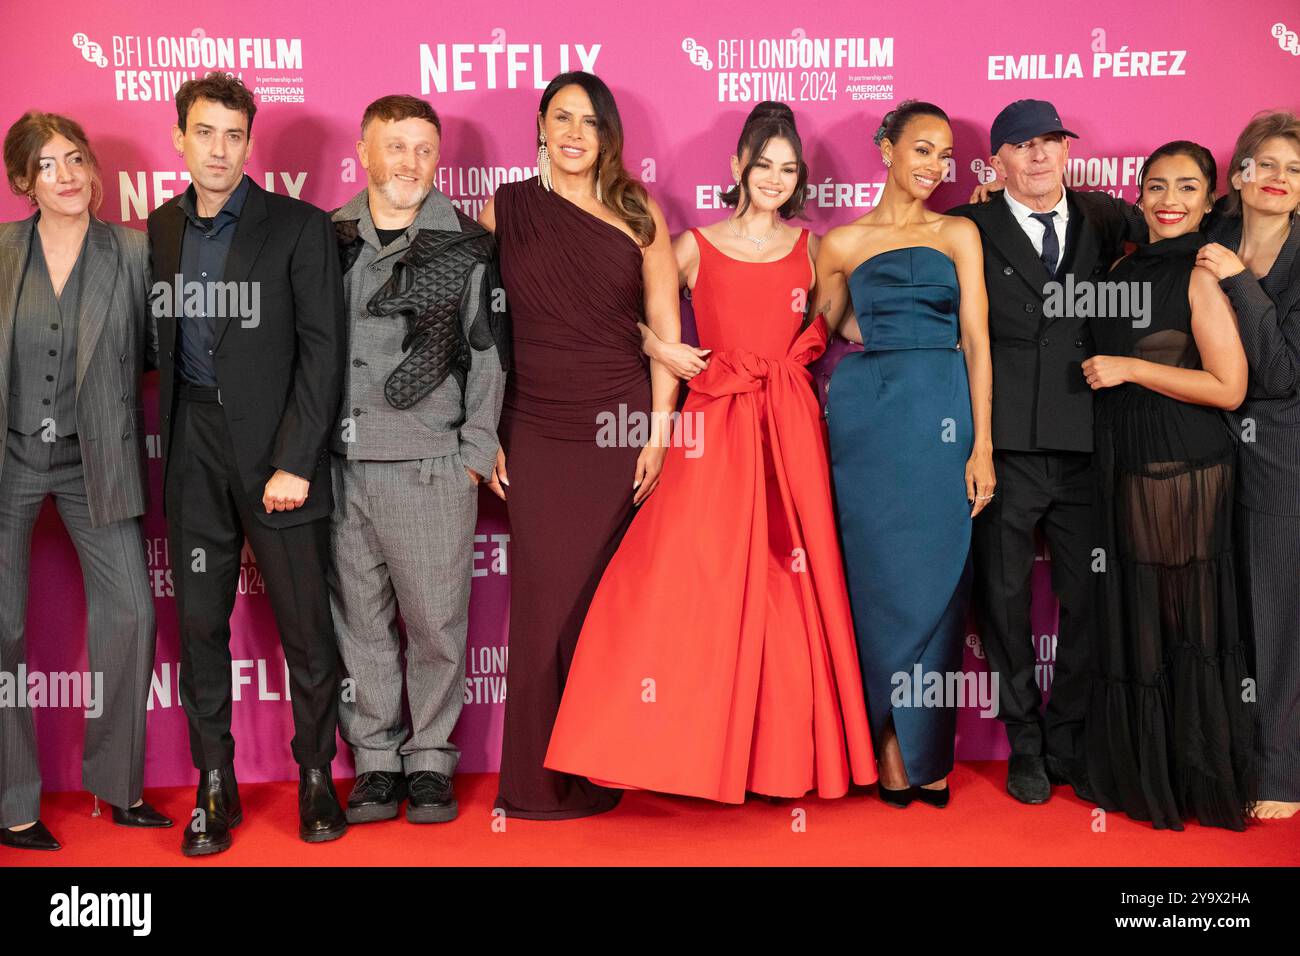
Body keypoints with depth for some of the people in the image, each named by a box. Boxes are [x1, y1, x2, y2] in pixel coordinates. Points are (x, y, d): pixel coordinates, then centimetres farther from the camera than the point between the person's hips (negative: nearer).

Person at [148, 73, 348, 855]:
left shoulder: (299, 227, -3)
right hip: (193, 449, 4)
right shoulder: (163, 228, 11)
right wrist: (160, 448, 2)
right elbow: (160, 344, 13)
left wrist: (294, 462, -13)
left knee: (306, 625, 2)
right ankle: (215, 785, 20)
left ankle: (317, 776, 19)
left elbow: (323, 350, -7)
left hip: (276, 446, -4)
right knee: (200, 622, 7)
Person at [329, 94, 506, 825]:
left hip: (431, 468, -2)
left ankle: (430, 762, 17)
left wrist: (475, 452, -1)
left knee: (436, 622, 1)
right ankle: (376, 761, 21)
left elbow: (487, 354, 5)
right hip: (339, 467, 2)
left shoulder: (466, 249, 4)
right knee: (358, 621, 8)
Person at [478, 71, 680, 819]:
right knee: (546, 600, 3)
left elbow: (665, 326, 3)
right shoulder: (505, 210, 6)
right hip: (536, 434, 0)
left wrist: (660, 429, -4)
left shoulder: (638, 212, 5)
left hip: (623, 426, 0)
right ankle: (541, 779, 15)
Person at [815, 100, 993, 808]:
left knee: (935, 581, 0)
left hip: (941, 415, 0)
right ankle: (890, 745, 12)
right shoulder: (843, 242, 10)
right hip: (865, 414, 0)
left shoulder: (959, 234, 10)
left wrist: (982, 445, -5)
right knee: (878, 576, 1)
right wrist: (855, 330, 1)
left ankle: (927, 749, 13)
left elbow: (976, 339, 2)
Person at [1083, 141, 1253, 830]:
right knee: (1130, 617, 13)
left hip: (1180, 466, -7)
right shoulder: (1124, 268, 11)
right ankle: (1139, 772, 27)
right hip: (1122, 463, 7)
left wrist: (1129, 369, -15)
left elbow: (1229, 387, -15)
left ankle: (1195, 783, 18)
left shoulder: (1202, 275, -10)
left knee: (1179, 618, 2)